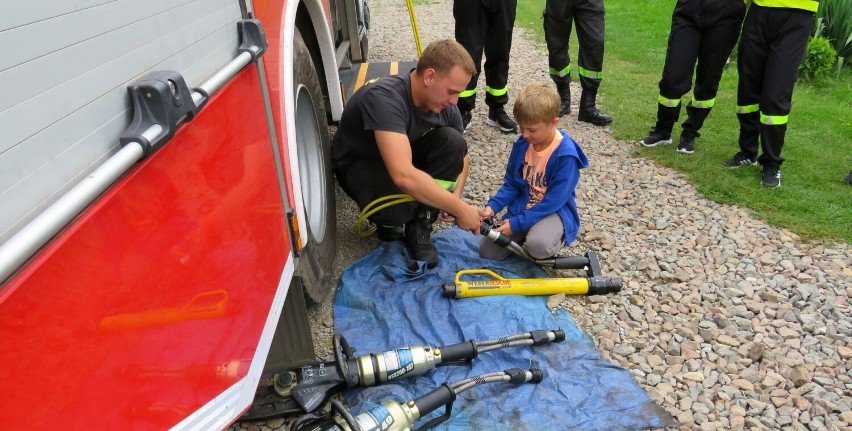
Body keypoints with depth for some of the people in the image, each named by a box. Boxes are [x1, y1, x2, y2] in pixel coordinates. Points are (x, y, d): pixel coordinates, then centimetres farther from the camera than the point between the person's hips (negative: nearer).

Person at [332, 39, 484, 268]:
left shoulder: (445, 106, -16)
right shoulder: (384, 97, -37)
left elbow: (460, 154, 2)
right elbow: (403, 176, -47)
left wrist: (454, 197, -17)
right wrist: (460, 208, -39)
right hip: (358, 162, -6)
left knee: (452, 141, -22)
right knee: (397, 206, -38)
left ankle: (419, 226, -9)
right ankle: (389, 221, 1)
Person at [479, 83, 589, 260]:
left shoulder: (566, 154, -22)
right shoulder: (522, 144, -4)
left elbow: (554, 201, -21)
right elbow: (511, 184, 6)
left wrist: (518, 224, -24)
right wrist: (492, 206, -12)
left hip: (554, 211, -5)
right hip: (521, 208, 5)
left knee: (538, 246, -37)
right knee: (487, 251, -9)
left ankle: (555, 236, -2)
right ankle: (524, 237, 14)